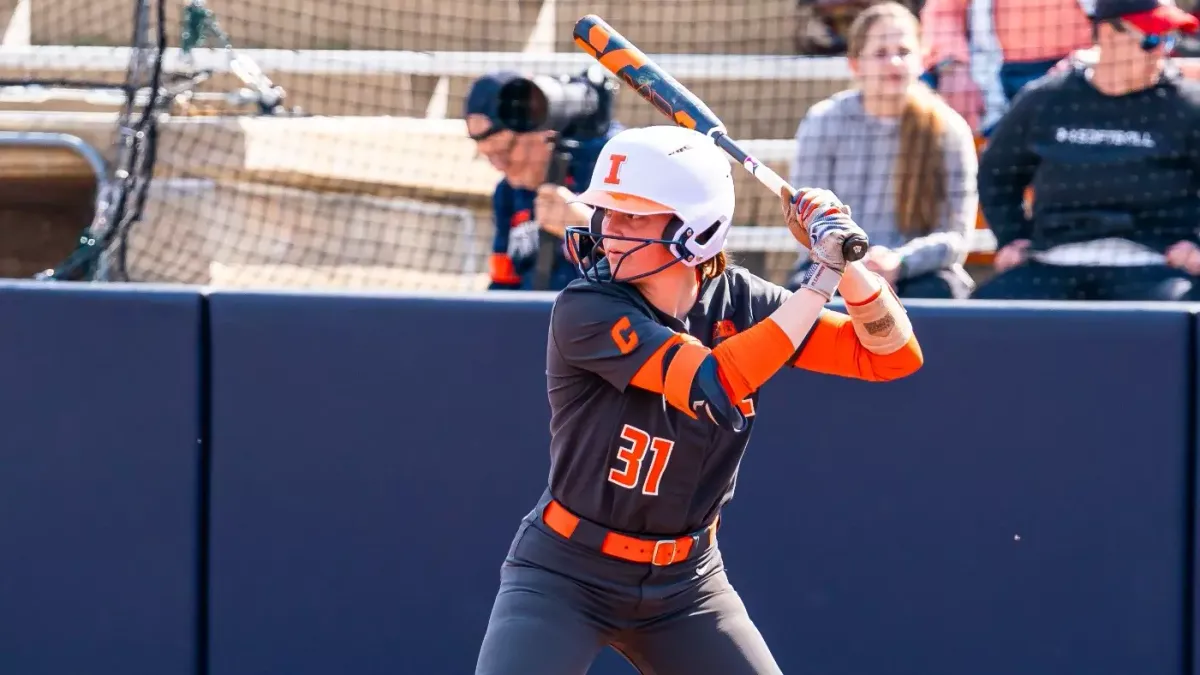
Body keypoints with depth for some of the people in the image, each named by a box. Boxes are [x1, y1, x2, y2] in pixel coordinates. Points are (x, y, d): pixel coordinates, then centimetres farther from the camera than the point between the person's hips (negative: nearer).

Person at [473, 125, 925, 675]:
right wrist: (821, 277, -28)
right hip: (565, 578, -4)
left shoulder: (737, 302, -4)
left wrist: (843, 259, -22)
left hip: (684, 584, 4)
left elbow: (893, 355, -5)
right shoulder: (585, 311, -19)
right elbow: (713, 385, -31)